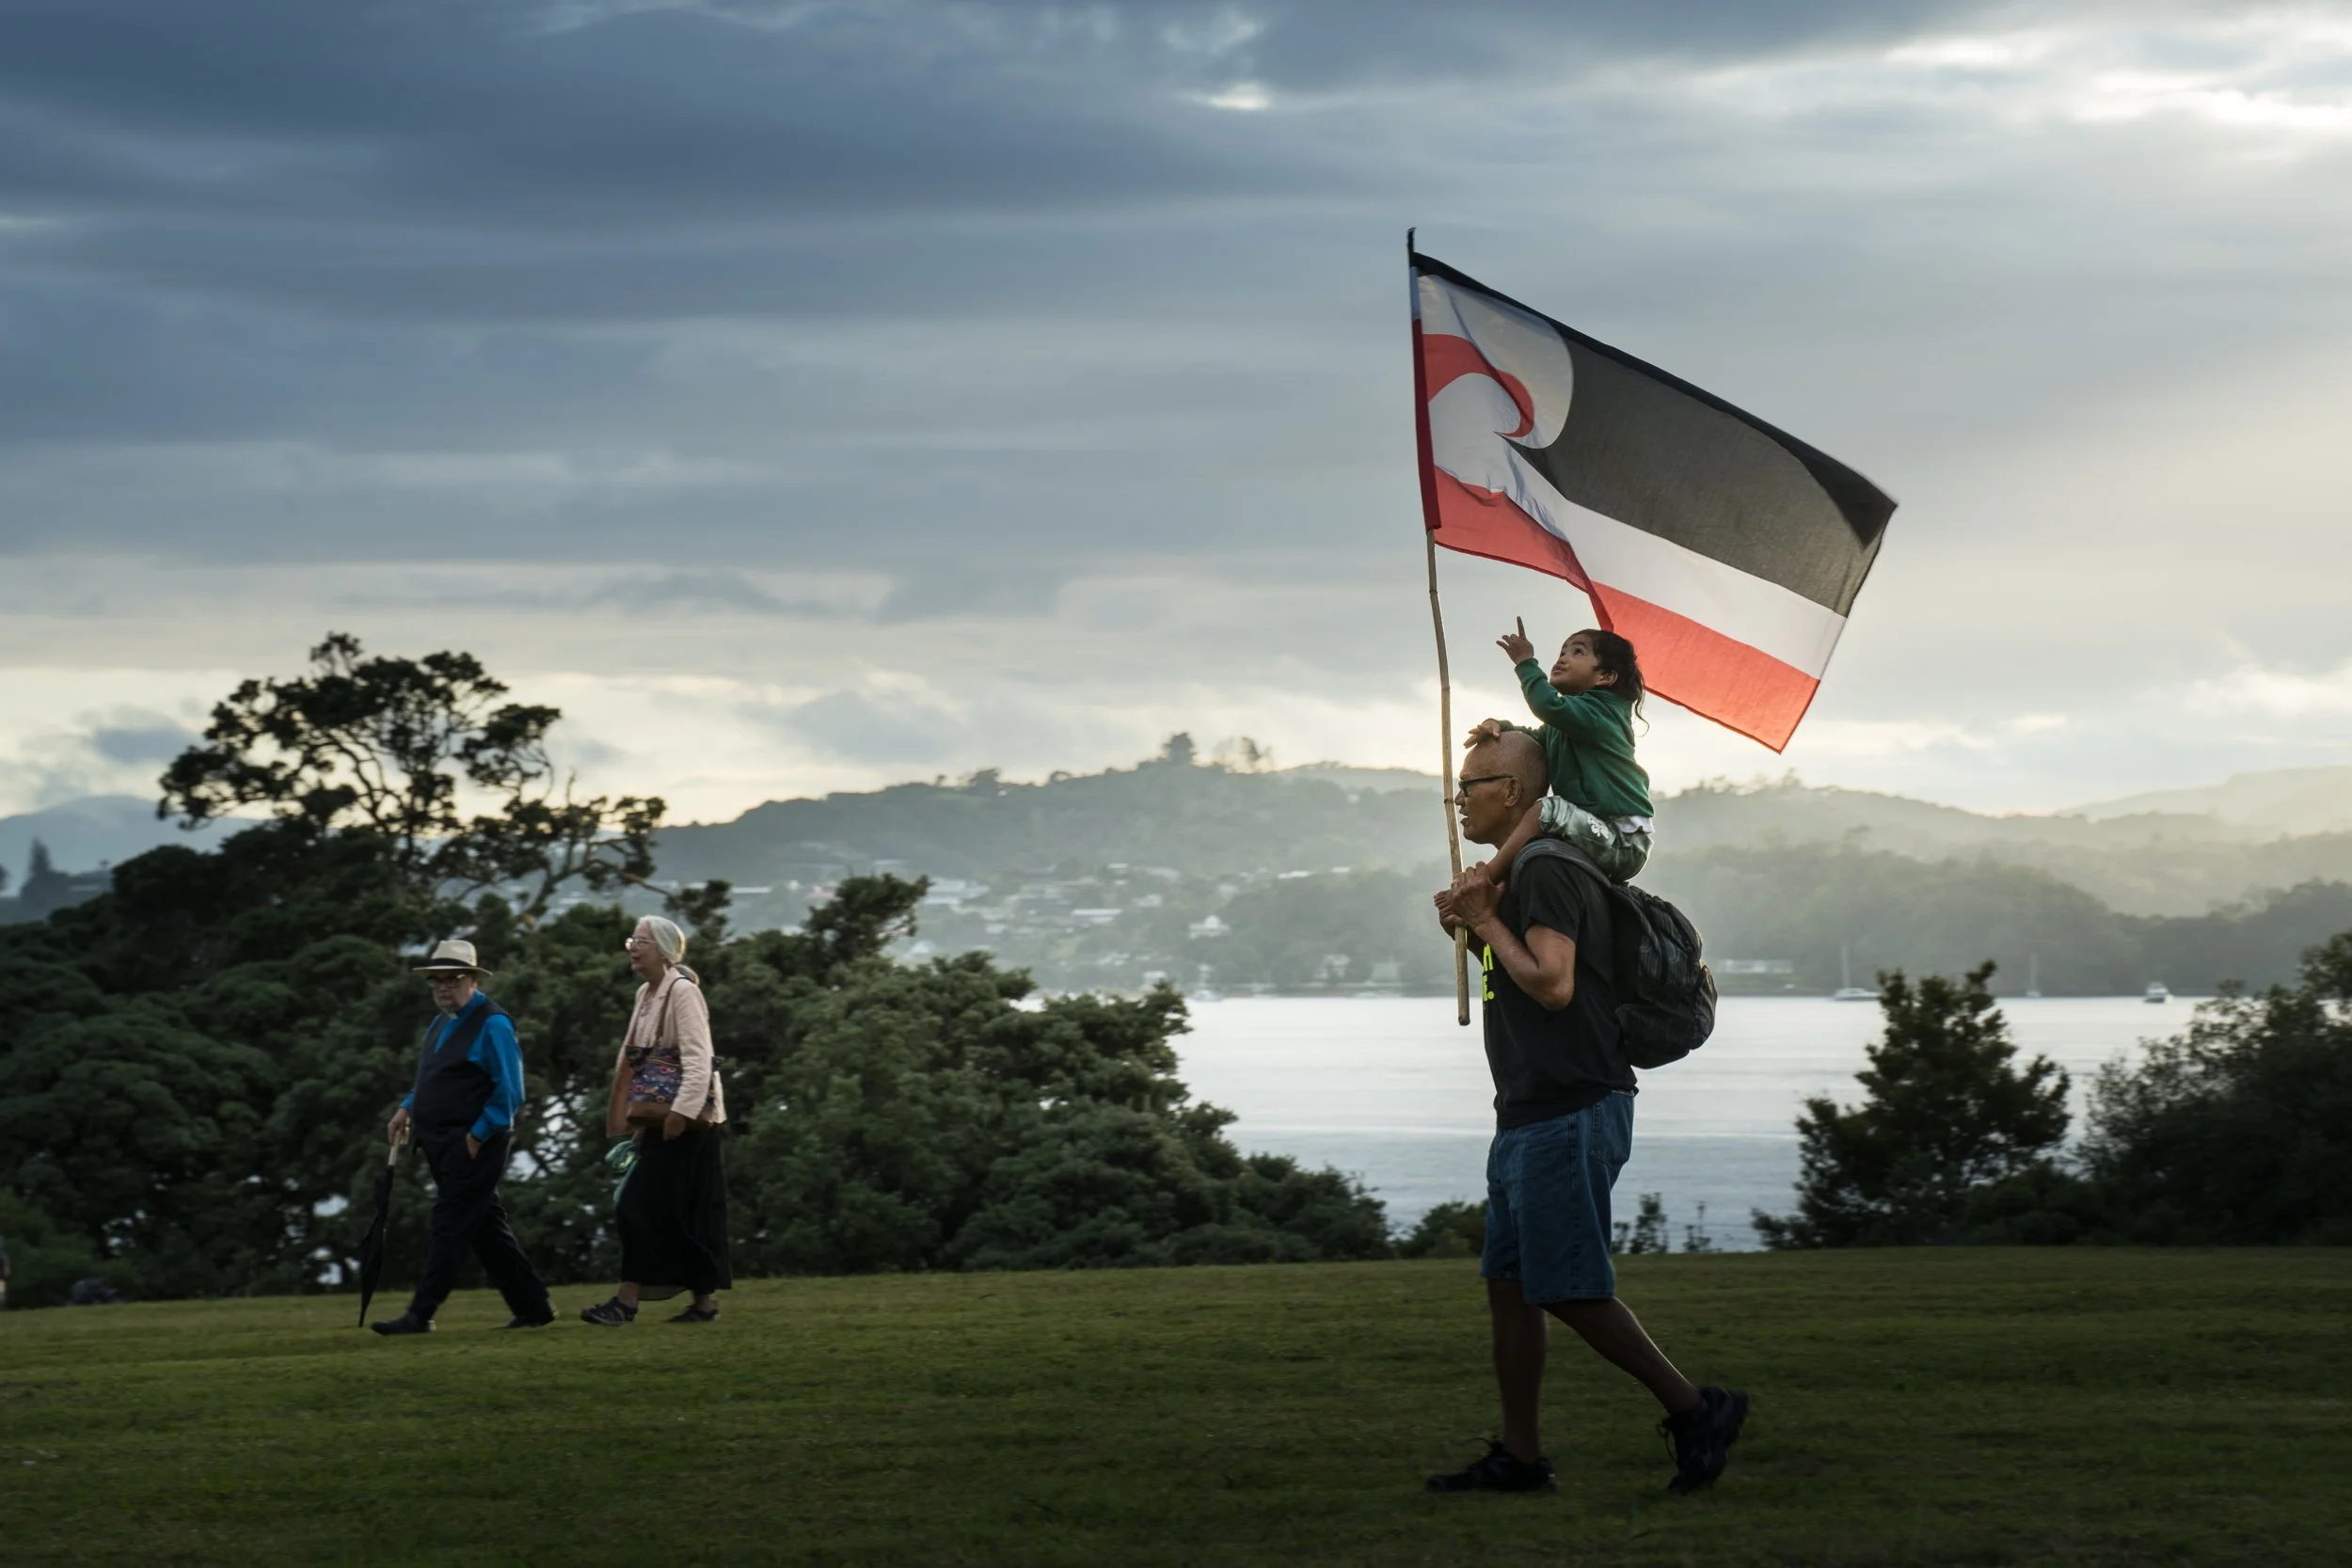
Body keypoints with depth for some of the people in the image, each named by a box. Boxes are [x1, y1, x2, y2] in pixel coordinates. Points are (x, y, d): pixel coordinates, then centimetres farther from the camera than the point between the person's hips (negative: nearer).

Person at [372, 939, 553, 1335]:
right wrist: (408, 1108, 9)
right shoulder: (441, 1024, 15)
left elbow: (509, 1092, -15)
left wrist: (477, 1137, -17)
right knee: (488, 1229, 11)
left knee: (450, 1227, -8)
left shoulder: (492, 1024, -12)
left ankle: (420, 1315, -8)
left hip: (474, 1144, -9)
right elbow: (429, 1079, 27)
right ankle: (532, 1308, 17)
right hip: (444, 1146, 9)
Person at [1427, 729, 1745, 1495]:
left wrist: (1488, 922, -13)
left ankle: (1694, 1409, 0)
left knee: (1569, 1289, -8)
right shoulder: (1519, 876, 18)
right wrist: (1475, 929, 9)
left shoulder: (1547, 873, -15)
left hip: (1570, 1114, -11)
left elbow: (1553, 984, -24)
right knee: (1509, 1285, 9)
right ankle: (1519, 1457, 12)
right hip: (1531, 1115, 11)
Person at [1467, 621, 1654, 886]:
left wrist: (1526, 663, -16)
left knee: (1546, 810, -28)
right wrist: (1499, 726, -1)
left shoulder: (1599, 712, -10)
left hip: (1622, 841, -10)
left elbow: (1550, 706, -26)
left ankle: (1483, 881, -30)